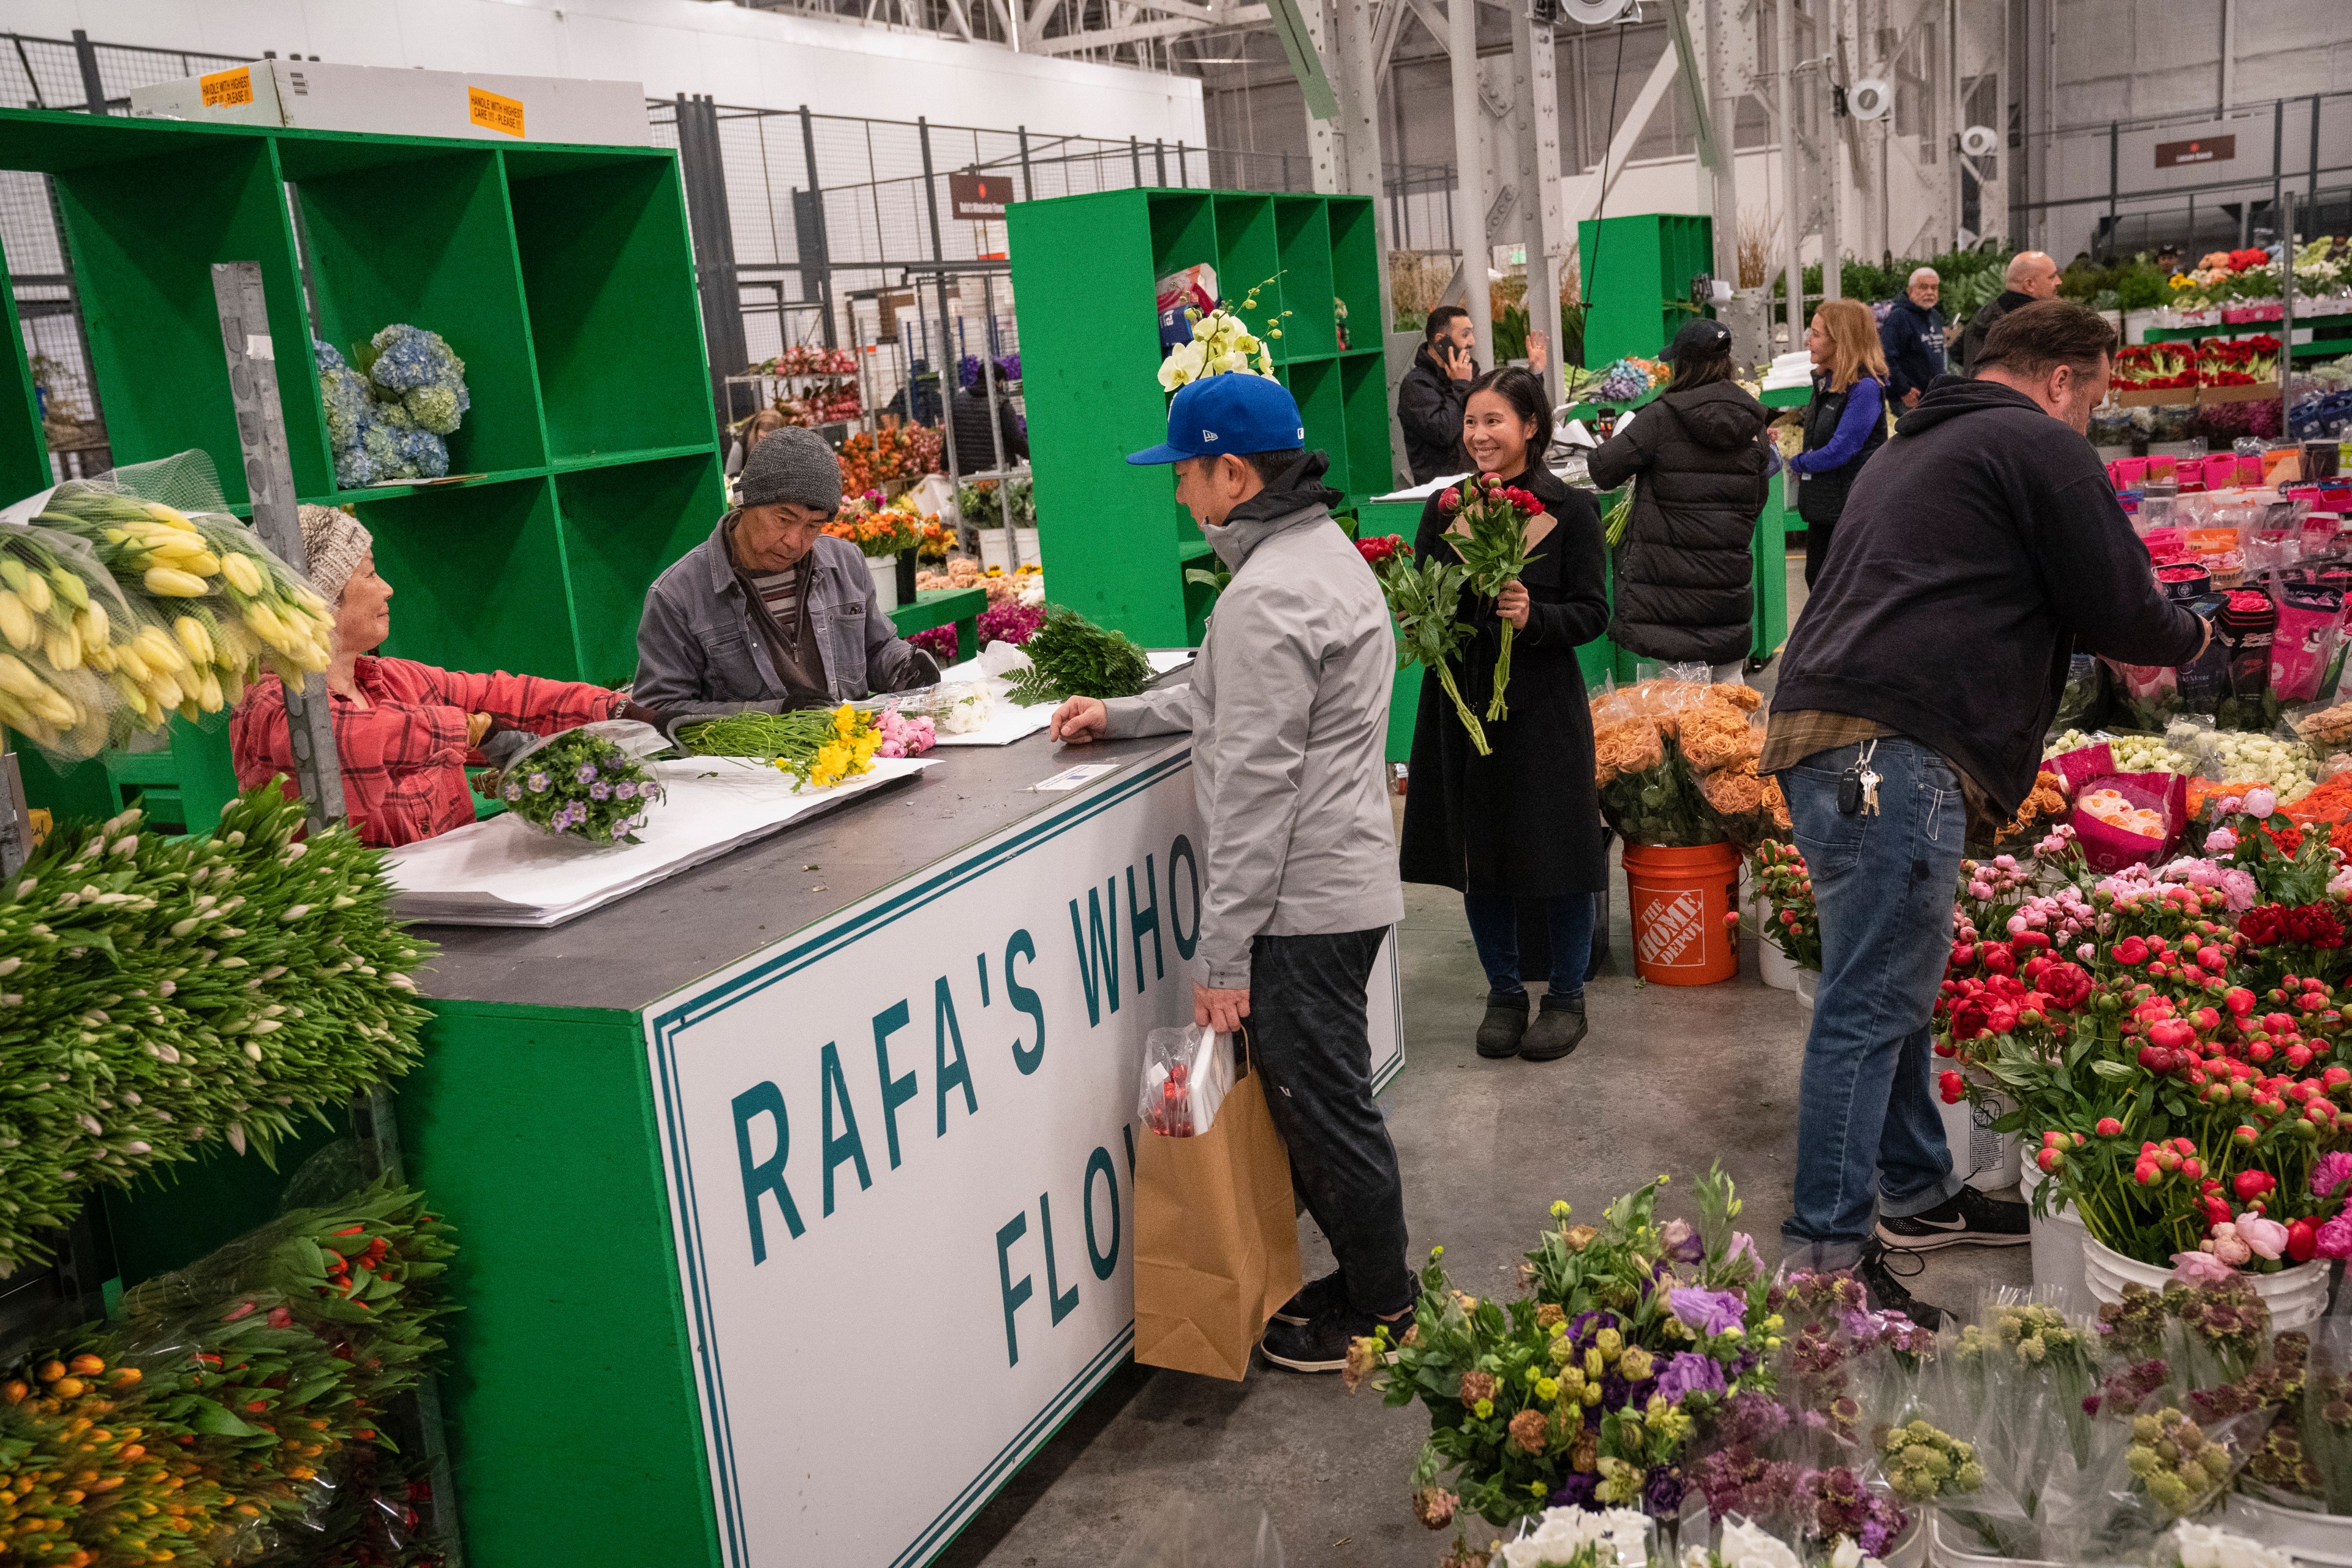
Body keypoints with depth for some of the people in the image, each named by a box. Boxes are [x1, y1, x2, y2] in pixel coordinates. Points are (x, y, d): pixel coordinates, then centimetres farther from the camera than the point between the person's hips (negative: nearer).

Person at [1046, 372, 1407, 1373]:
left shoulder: (1267, 595, -22)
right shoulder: (1325, 549, 12)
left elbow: (1255, 784, -23)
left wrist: (1224, 951, -20)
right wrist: (1122, 716, 26)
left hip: (1301, 904, -10)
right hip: (1342, 879, 10)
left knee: (1325, 1109, 4)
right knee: (1322, 1101, 21)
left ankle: (1380, 1318, 21)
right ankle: (1369, 1280, 35)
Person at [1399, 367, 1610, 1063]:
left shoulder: (1570, 510, -4)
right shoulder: (1444, 509, 6)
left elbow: (1593, 613, -6)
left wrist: (1532, 617, -23)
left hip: (1543, 705, -3)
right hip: (1463, 700, 3)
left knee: (1556, 851, 3)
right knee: (1478, 853, 10)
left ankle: (1566, 996, 22)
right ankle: (1504, 993, 27)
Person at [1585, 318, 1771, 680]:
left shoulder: (1662, 417, -10)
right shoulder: (1751, 424, 6)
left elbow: (1603, 471, -9)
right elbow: (1759, 498, 13)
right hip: (1729, 582, 4)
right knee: (1729, 677, 15)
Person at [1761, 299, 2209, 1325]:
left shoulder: (1914, 448, 28)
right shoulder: (2040, 446, 0)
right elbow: (2120, 613, -1)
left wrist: (2124, 637, 37)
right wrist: (2191, 637, 21)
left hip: (1822, 740, 10)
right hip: (1892, 752, -10)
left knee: (1896, 987, 18)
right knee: (1870, 1007, -8)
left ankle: (1920, 1196, 30)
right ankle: (1829, 1256, -4)